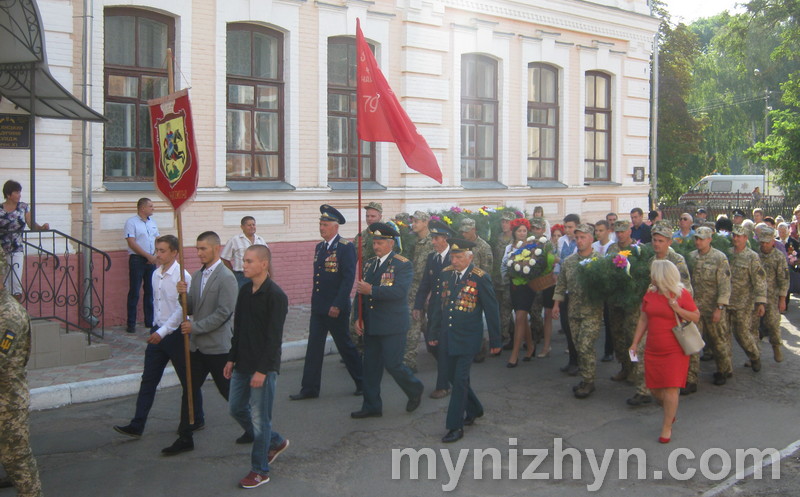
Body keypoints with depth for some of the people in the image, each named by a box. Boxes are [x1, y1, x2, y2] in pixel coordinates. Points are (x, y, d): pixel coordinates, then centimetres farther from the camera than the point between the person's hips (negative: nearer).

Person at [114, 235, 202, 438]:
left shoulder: (182, 276, -17)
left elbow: (182, 309, -21)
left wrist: (163, 332, -24)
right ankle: (137, 426, 7)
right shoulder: (156, 274, 7)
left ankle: (196, 420, 24)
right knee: (148, 380, 5)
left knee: (188, 380, 8)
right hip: (158, 332, 7)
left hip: (176, 334, -7)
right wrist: (155, 328, 18)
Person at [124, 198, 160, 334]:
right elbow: (132, 243, -13)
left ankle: (150, 321, 17)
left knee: (150, 291, 9)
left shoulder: (152, 221, 14)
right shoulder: (131, 222, -6)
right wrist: (148, 256, -16)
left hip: (151, 260, 6)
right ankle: (131, 324, 2)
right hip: (137, 259, -6)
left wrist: (155, 256, -1)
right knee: (134, 292, -2)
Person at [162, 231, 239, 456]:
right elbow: (191, 309, 14)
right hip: (198, 345, 7)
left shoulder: (226, 278, -14)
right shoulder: (197, 275, 11)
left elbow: (224, 312, -20)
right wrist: (184, 294, -6)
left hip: (218, 346, -7)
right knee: (190, 390, 8)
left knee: (229, 391, 5)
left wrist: (195, 327, -18)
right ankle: (185, 438, 16)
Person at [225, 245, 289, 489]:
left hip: (264, 367, -8)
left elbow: (274, 337, -19)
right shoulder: (245, 291, 7)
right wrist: (232, 359, 13)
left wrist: (262, 370, -20)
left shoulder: (275, 296, -17)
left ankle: (260, 471, 15)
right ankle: (275, 442, 34)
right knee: (236, 408, 16)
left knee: (260, 418, 0)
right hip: (243, 364, 8)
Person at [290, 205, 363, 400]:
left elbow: (348, 278, -18)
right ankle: (309, 388, 12)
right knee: (314, 347, 6)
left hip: (336, 309, -7)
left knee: (345, 346, 6)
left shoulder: (346, 247, -12)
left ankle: (362, 382, 23)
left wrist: (337, 305, -21)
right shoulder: (319, 247, 12)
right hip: (318, 307, 7)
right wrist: (315, 302, 14)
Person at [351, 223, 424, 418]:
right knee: (370, 365, 9)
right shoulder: (370, 263, 11)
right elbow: (362, 291, 13)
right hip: (371, 325, 7)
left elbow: (399, 291, -25)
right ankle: (372, 406, 20)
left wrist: (372, 290, -26)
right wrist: (358, 317, 3)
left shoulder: (402, 264, -10)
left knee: (392, 364, -3)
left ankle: (415, 390, 24)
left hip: (393, 325, -7)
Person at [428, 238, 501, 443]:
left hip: (468, 337, -6)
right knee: (452, 376, 14)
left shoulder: (481, 278, -12)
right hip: (448, 335, 6)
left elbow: (492, 311, -7)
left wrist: (495, 341, -4)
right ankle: (474, 410, 36)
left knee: (460, 379, -5)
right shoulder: (445, 274, 3)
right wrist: (434, 333, 13)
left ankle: (456, 426, 3)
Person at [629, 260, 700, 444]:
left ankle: (667, 427, 7)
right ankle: (671, 412, 36)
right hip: (653, 350, 5)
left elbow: (696, 317, -3)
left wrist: (677, 309, -18)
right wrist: (635, 343, 8)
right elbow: (643, 320, 11)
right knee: (654, 387, 8)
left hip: (675, 350, -5)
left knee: (670, 387, -5)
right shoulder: (650, 294, 5)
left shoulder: (682, 294, -7)